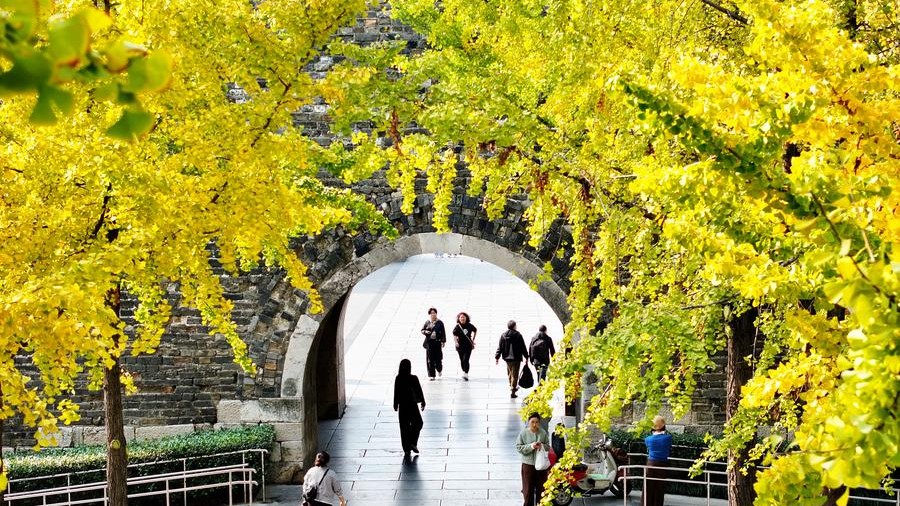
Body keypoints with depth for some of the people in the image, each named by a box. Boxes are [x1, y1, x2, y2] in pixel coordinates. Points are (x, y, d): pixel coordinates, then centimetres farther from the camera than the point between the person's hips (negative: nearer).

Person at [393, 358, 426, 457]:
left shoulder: (398, 379, -7)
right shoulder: (413, 378, -14)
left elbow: (396, 393, -1)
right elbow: (419, 392, -7)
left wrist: (396, 405, 11)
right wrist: (423, 402, 7)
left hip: (402, 406, 3)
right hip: (412, 405, -3)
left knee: (404, 427, 9)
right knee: (418, 423, 16)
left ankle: (406, 449, 12)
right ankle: (413, 443, 3)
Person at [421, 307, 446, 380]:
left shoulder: (439, 323, 1)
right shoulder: (427, 323, 7)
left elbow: (443, 333, 0)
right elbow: (422, 330, 13)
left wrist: (443, 341, -7)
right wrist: (425, 332, -9)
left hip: (437, 342, -2)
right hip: (429, 342, 2)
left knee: (438, 358, 1)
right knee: (430, 359, -2)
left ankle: (439, 370, 34)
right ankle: (431, 375, 3)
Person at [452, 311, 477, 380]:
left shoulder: (469, 326, -2)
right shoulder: (457, 327, -7)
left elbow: (475, 330, 17)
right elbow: (454, 335, -13)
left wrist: (473, 340, 15)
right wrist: (456, 342, -31)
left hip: (468, 346, -1)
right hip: (460, 346, 1)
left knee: (466, 360, -13)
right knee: (462, 360, 9)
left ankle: (466, 374, -16)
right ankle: (464, 372, 28)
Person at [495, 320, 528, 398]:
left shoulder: (503, 335, -1)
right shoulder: (518, 335, -10)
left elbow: (500, 347, 1)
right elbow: (523, 347, -5)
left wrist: (497, 357, 7)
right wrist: (526, 357, 6)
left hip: (507, 358, 4)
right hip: (516, 358, -4)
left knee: (510, 373, 22)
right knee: (515, 375, -1)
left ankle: (512, 387, 35)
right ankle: (512, 391, -7)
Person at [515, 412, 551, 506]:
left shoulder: (543, 432, -2)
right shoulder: (523, 433, -8)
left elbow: (548, 446, 6)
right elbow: (518, 447, -8)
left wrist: (542, 446, -16)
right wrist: (530, 446, -21)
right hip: (528, 464, -2)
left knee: (541, 488, 12)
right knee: (528, 489, 2)